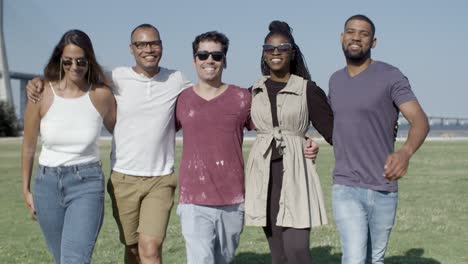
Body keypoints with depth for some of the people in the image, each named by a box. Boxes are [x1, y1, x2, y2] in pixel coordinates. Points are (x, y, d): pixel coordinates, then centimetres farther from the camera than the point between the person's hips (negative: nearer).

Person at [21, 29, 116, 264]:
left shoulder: (102, 95, -5)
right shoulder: (41, 95, -5)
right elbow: (29, 146, 7)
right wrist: (26, 189, 13)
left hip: (87, 183, -2)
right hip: (47, 183, 2)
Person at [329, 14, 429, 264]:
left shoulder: (391, 77, -7)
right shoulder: (336, 80, 9)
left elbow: (420, 121, -20)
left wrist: (405, 152, -41)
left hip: (384, 189, -1)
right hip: (346, 189, 1)